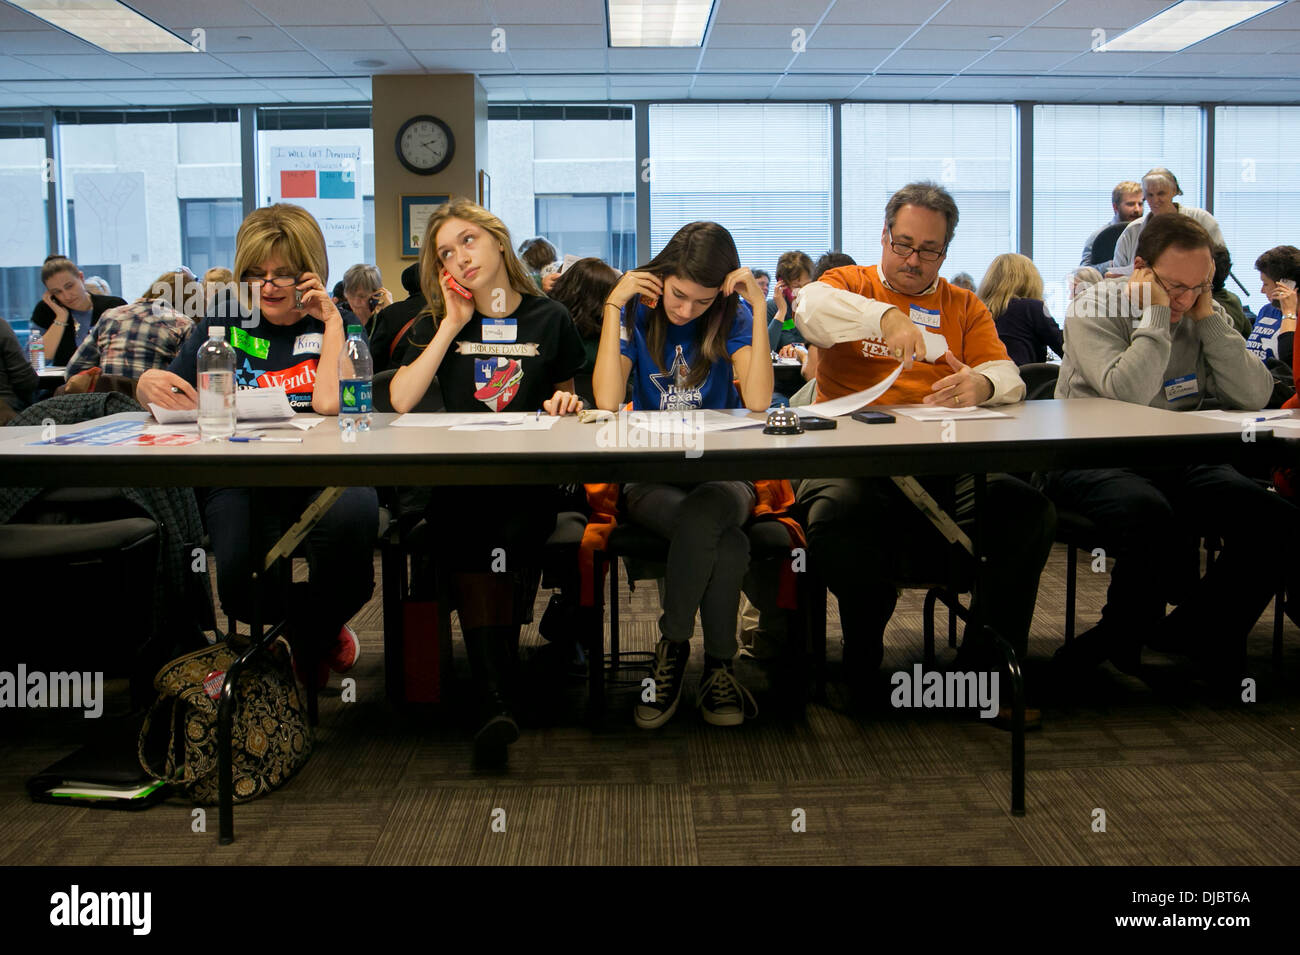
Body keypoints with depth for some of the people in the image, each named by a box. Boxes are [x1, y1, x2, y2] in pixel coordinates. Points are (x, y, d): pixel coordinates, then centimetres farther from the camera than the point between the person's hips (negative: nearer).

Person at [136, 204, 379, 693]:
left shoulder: (333, 325, 7)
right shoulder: (227, 318, 13)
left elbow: (329, 404, -11)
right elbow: (168, 394, 11)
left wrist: (332, 324, -6)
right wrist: (149, 384, -12)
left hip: (322, 475, -1)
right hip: (242, 481, 1)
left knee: (351, 512, -37)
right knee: (236, 584, -29)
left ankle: (310, 636, -2)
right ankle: (322, 623, 10)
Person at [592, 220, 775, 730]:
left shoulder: (733, 316, 2)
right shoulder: (637, 312, 1)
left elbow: (758, 401, -14)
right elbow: (607, 402, -13)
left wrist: (759, 309, -16)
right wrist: (613, 307, -14)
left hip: (722, 472, 1)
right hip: (651, 478, -1)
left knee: (703, 513, -36)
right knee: (728, 545, -32)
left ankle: (672, 650, -17)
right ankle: (717, 665, -13)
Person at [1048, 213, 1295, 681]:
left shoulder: (1204, 314, 11)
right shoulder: (1094, 309, -5)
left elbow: (1253, 396, -1)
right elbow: (1127, 392, -22)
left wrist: (1208, 319, -4)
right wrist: (1155, 314, -14)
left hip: (1173, 463, 6)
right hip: (1091, 462, -5)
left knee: (1275, 520, -17)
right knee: (1150, 515, -38)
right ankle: (1123, 644, -11)